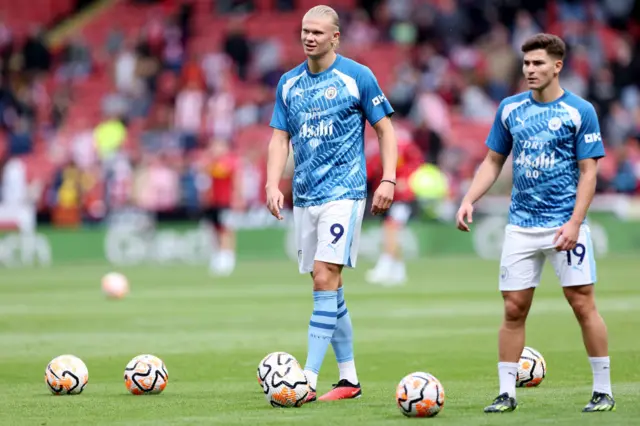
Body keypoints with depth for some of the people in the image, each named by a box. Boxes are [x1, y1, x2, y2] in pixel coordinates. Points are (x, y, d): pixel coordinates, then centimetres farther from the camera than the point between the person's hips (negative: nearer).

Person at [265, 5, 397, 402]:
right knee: (329, 288, 10)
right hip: (305, 197, 6)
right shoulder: (288, 83, 9)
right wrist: (273, 185, -3)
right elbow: (280, 139, 11)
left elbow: (385, 129, 0)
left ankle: (309, 379, -19)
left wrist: (388, 179, -9)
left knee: (326, 280, -16)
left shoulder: (358, 76, -4)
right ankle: (349, 378, 18)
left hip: (344, 192, -6)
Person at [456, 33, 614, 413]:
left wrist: (574, 222, -15)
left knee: (582, 303, -5)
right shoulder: (510, 109, 8)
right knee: (514, 309, 3)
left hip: (565, 224, -4)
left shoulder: (580, 111, -4)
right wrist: (469, 200, 2)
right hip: (521, 226, 4)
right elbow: (493, 161, 16)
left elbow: (588, 171, -5)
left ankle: (604, 391, 5)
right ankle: (507, 393, 9)